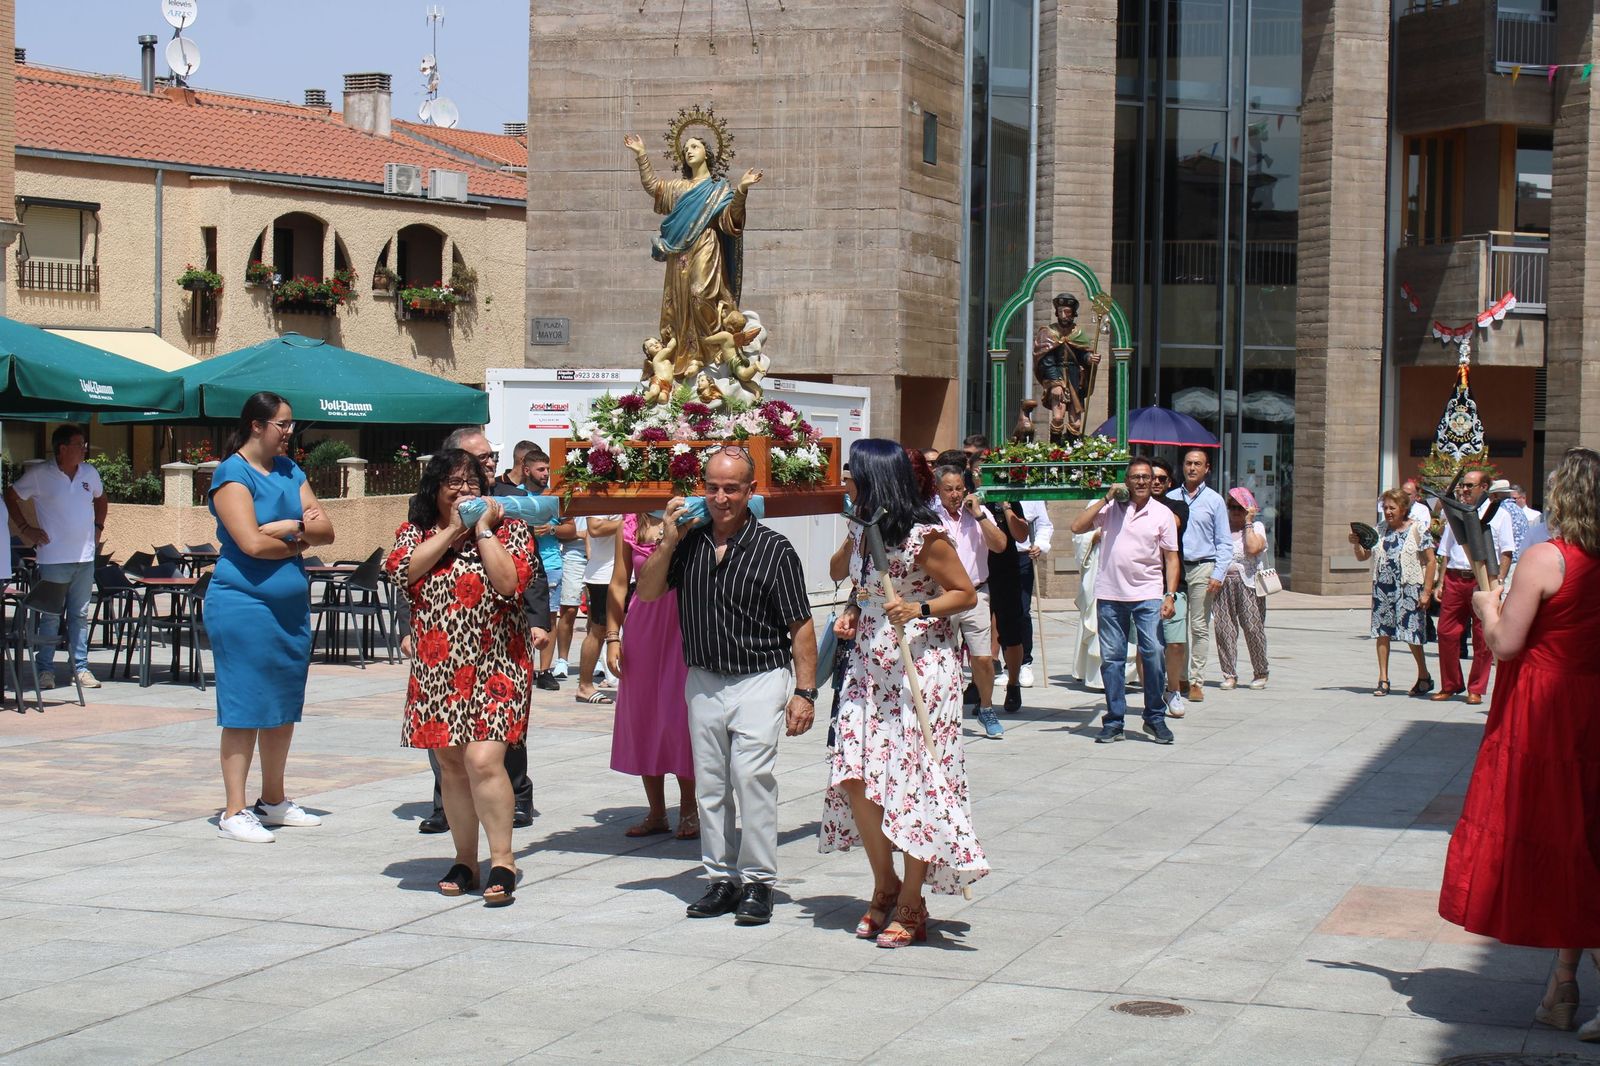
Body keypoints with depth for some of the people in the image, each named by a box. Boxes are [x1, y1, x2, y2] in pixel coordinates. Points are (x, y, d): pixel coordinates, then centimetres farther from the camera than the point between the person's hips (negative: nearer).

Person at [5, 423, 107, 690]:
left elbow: (100, 499, 27)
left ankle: (80, 666, 14)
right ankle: (45, 668, 6)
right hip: (53, 557, -5)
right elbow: (11, 497, 2)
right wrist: (25, 528, -3)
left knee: (80, 615, 9)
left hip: (85, 558, 5)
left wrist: (98, 527, 15)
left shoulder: (90, 473, 9)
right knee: (50, 615, -1)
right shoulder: (39, 474, -5)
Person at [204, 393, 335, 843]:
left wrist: (292, 526, -13)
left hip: (291, 605, 8)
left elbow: (326, 531, 7)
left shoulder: (289, 470, 14)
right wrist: (299, 542, -4)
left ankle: (273, 800, 24)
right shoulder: (233, 474, -8)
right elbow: (251, 542, -20)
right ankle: (234, 813, -1)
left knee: (284, 707, 12)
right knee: (244, 709, -6)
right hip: (244, 604, -8)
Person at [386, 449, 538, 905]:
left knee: (483, 759, -16)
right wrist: (451, 530, -10)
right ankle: (465, 860, 19)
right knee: (451, 764, 9)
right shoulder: (415, 530, 10)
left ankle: (502, 859, -7)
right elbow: (403, 570, -11)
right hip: (438, 667, 4)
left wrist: (484, 530, -10)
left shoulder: (508, 528, 2)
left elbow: (509, 583, -15)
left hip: (494, 666, -4)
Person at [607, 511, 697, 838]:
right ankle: (656, 813, 17)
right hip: (641, 625, 4)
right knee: (642, 716, 7)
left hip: (684, 625, -4)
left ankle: (689, 810, 11)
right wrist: (612, 635, 5)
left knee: (681, 716, -4)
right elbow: (619, 583, 10)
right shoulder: (630, 522, 9)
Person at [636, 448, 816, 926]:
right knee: (709, 783, 8)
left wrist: (805, 693, -10)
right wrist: (668, 541, -6)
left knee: (752, 775, -13)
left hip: (760, 680, -5)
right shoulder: (689, 542, 5)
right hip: (703, 682, 5)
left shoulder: (773, 549, -6)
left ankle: (758, 882, -4)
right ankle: (723, 878, 18)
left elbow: (801, 627, -5)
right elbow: (646, 592, 6)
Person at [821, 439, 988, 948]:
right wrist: (851, 615, 3)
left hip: (922, 665, -7)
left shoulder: (925, 536, -15)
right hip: (869, 666, 7)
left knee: (913, 781, -4)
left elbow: (966, 594, -8)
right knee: (854, 776, -1)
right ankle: (884, 887, 16)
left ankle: (910, 906, 7)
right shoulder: (859, 530, 6)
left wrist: (919, 609, -22)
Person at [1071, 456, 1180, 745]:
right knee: (1111, 658, 4)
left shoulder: (1162, 514, 5)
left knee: (1153, 652, -11)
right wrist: (1105, 499, -5)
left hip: (1148, 595, -1)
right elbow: (1077, 527, -3)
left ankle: (1155, 718, 3)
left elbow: (1171, 558, 5)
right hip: (1110, 594, 1)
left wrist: (1170, 596, -5)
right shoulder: (1110, 508, 6)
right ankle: (1114, 721, 12)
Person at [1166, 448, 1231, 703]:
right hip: (1174, 567, 2)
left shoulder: (1214, 500, 6)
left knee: (1199, 627, -2)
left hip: (1202, 568, -2)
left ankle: (1196, 682, 1)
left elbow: (1224, 542, 5)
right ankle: (1180, 678, 8)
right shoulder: (1170, 498, 11)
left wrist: (1218, 575, -6)